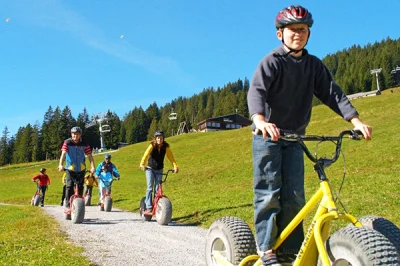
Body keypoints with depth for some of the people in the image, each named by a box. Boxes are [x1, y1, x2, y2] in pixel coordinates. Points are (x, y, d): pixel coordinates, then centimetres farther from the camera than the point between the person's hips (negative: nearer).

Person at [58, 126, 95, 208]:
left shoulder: (84, 144, -6)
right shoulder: (67, 142, -10)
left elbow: (89, 155, -10)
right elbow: (63, 153, -21)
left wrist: (92, 167, -24)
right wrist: (60, 165, -37)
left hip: (81, 169, 1)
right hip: (70, 168, -1)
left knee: (80, 186, 4)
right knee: (69, 186, -11)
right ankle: (68, 203, 0)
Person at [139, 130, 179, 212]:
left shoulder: (166, 147, -10)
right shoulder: (152, 145, -17)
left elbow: (171, 157, -17)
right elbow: (146, 154, -31)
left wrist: (175, 166, -34)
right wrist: (142, 164, -48)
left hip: (159, 170, 2)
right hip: (150, 169, -2)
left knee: (157, 188, 0)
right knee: (150, 187, -12)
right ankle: (148, 207, -9)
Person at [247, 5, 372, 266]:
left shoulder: (314, 65, 7)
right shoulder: (272, 61, -10)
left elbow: (332, 93, 1)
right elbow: (256, 91, -26)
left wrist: (356, 120, -13)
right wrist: (261, 121, -46)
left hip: (294, 138, 5)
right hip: (267, 135, -5)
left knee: (294, 197, 2)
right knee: (269, 193, -6)